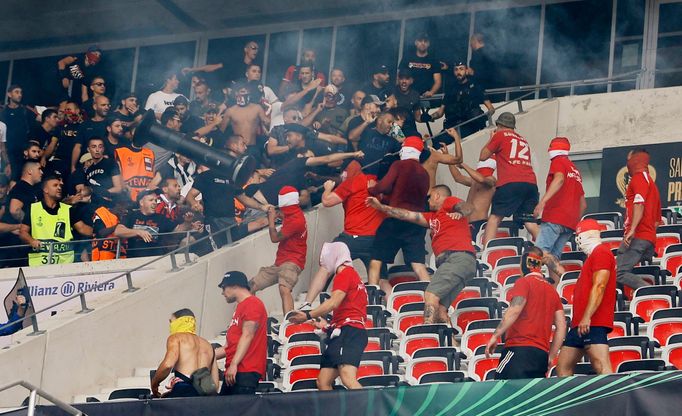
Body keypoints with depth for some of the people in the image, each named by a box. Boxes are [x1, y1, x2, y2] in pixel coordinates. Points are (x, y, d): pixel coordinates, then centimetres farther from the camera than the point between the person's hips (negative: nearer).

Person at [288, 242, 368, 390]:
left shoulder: (345, 273, -1)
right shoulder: (354, 276, 29)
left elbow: (333, 303, -15)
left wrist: (308, 315, -11)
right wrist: (327, 325, 40)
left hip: (348, 332, -10)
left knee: (348, 379, -28)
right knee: (323, 382, 4)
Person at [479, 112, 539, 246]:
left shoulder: (500, 135, 10)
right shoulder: (523, 140, 28)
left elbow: (483, 156, 14)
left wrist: (491, 139, 29)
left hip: (511, 183, -6)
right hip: (531, 183, 6)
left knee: (494, 218, -7)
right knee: (531, 223, 5)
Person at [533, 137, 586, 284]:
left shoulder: (558, 161, 5)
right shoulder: (576, 170, 30)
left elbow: (559, 179, -19)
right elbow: (583, 204, 31)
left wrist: (543, 201, -29)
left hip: (555, 217, -8)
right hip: (571, 222, 8)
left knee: (541, 251, -16)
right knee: (554, 257, 7)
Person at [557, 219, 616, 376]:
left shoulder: (601, 252, -6)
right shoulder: (592, 256, 26)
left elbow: (599, 286, -18)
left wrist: (587, 317, -25)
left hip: (593, 323, -11)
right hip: (580, 325, 11)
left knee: (601, 366, -19)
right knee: (563, 365, 11)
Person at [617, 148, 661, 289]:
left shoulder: (639, 177, 1)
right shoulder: (652, 183, 30)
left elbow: (639, 203, -17)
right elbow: (657, 220, 31)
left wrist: (632, 230, -24)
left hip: (637, 236, -10)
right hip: (650, 239, 10)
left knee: (620, 273, -20)